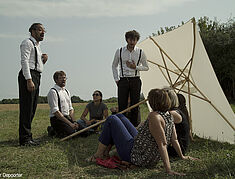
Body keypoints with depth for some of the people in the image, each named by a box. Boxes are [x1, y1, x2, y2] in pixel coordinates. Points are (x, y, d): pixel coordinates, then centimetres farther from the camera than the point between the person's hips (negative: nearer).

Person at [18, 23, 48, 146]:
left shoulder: (37, 45, 24)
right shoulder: (27, 43, -4)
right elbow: (24, 61, -16)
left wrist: (43, 58, 11)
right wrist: (29, 80, -24)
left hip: (36, 77, 10)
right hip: (28, 76, -10)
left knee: (32, 108, 10)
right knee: (26, 108, -10)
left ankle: (28, 137, 16)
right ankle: (25, 138, -8)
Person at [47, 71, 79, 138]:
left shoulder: (67, 91, 16)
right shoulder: (53, 92, -12)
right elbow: (55, 111, -19)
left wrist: (74, 121, -2)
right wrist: (70, 123, -21)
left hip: (67, 117, 8)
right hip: (57, 119, -8)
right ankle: (52, 131, 0)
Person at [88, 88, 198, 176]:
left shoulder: (154, 116, -27)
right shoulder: (168, 115, -1)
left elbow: (162, 144, -30)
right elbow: (174, 139, 4)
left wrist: (168, 170, -30)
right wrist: (182, 156, 18)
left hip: (134, 156, -9)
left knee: (112, 120, 3)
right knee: (119, 116, 19)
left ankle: (98, 155, 13)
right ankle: (106, 151, 27)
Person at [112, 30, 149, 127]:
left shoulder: (141, 52, 2)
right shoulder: (119, 51, 4)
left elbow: (146, 67, 11)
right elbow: (114, 66, 16)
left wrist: (135, 67, -6)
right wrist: (116, 79, 6)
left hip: (135, 80, 0)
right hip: (123, 80, 0)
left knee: (135, 105, 2)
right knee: (122, 104, -3)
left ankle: (134, 126, 10)